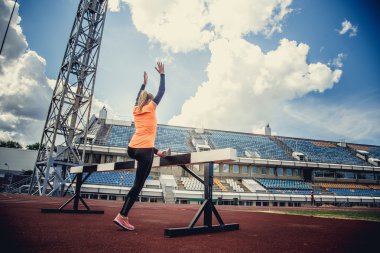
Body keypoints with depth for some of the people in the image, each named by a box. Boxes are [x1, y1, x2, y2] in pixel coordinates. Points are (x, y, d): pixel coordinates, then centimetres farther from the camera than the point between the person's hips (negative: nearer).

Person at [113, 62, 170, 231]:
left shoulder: (136, 109, 14)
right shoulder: (150, 108, 0)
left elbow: (138, 96, 34)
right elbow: (161, 91, 5)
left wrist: (144, 83, 44)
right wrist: (162, 74, 15)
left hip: (132, 149, 6)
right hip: (144, 151, -6)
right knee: (138, 185, -3)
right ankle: (122, 216, -5)